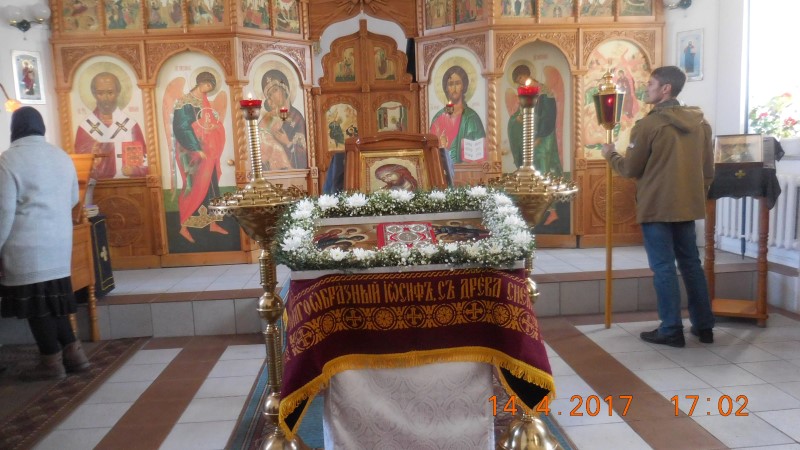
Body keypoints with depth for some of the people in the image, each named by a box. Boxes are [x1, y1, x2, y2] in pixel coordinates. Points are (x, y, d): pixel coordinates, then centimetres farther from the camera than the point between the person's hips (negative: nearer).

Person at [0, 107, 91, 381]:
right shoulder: (62, 156, 8)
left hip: (27, 245, -6)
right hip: (59, 241, 6)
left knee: (35, 302, 3)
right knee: (53, 299, 14)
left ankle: (52, 363, 10)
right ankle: (73, 353, 16)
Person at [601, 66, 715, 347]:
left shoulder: (648, 124, -13)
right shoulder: (700, 122, 8)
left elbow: (631, 169, -6)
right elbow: (708, 169, 13)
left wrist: (610, 155, 12)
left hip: (656, 207, -6)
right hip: (688, 206, 7)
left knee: (663, 267, -1)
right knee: (691, 263, 15)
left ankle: (671, 330, 4)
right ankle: (704, 326, 21)